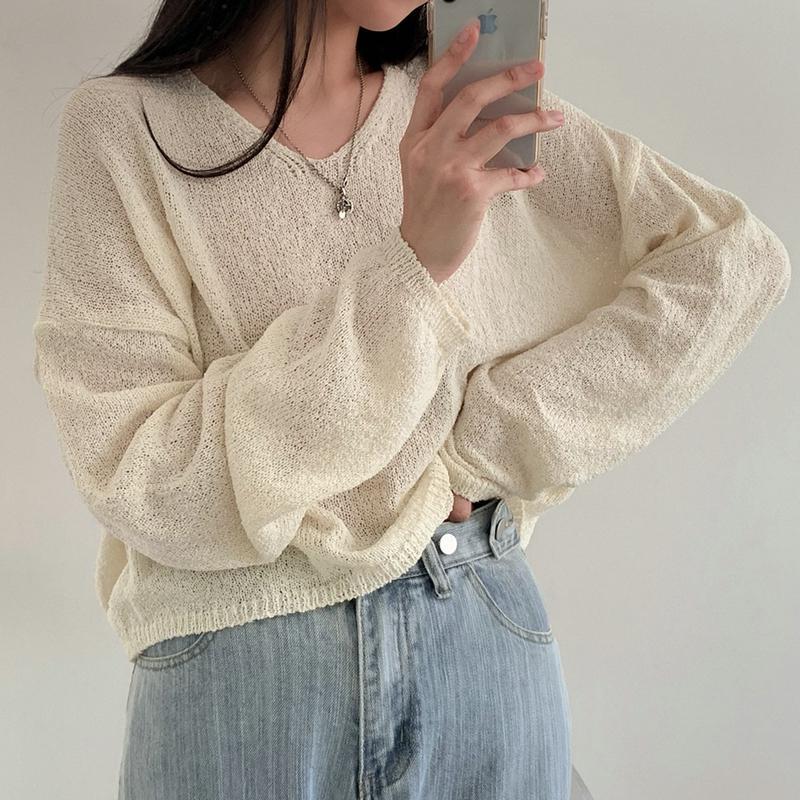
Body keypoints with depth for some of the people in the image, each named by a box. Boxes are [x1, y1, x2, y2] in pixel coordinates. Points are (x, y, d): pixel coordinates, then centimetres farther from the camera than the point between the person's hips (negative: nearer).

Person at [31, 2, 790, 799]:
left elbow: (732, 256, -2)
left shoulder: (474, 113, 1)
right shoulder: (123, 125, -7)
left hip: (487, 644, 3)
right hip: (235, 669, -2)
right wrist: (412, 271, -22)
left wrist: (474, 449, -10)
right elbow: (140, 484, -14)